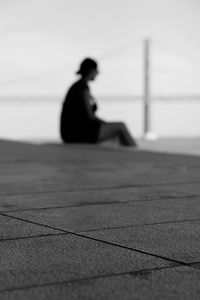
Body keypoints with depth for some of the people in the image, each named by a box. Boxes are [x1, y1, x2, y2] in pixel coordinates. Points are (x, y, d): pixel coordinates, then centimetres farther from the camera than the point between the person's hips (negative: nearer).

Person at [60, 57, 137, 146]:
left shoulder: (76, 86, 15)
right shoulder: (84, 87, -14)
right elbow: (89, 115, -17)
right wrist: (107, 124, -2)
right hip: (79, 132, -10)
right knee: (121, 127, -3)